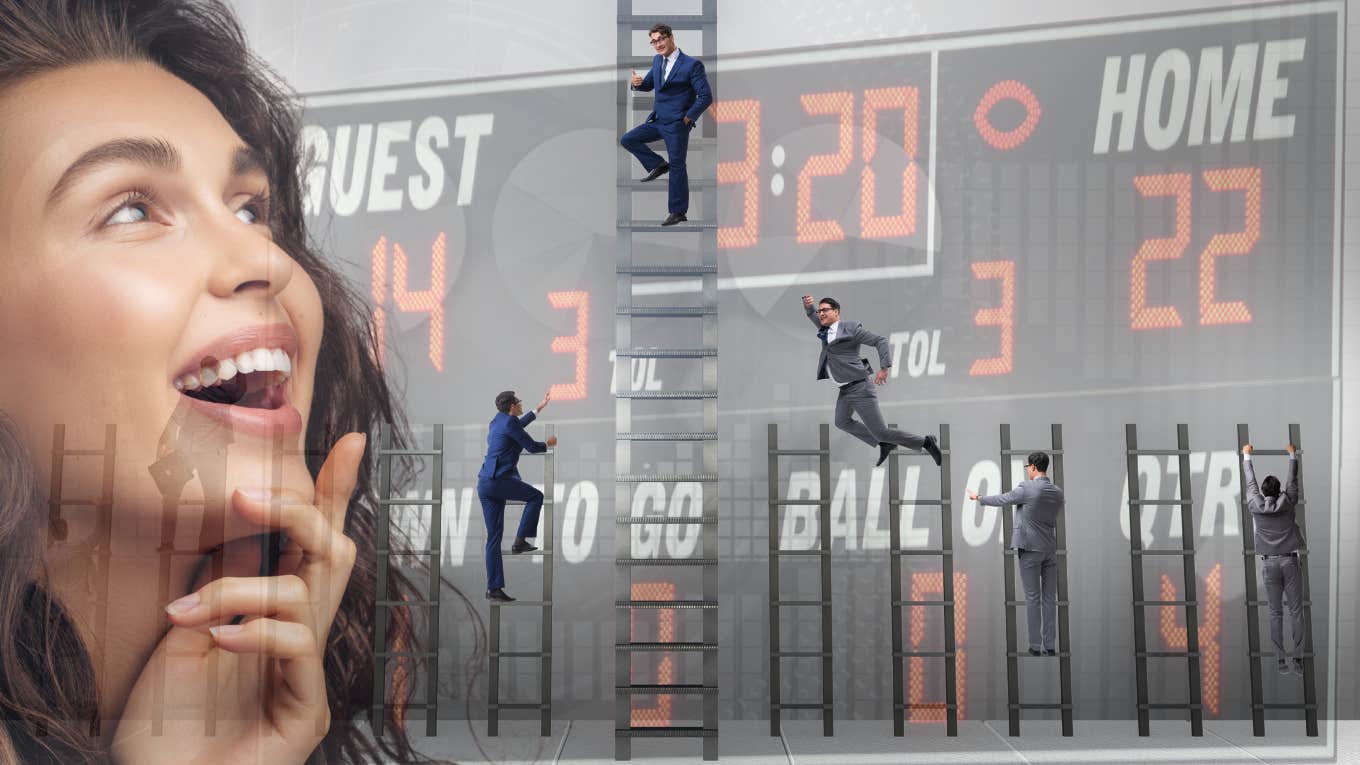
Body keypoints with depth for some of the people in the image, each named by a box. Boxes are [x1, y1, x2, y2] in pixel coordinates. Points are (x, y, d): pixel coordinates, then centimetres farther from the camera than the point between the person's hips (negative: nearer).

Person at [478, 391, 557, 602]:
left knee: (493, 537, 8)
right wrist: (548, 444, 18)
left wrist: (539, 408, 48)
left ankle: (494, 588, 6)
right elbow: (531, 447, -3)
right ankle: (520, 541, 3)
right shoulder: (509, 423, -7)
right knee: (536, 496, 13)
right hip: (499, 480, -9)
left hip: (484, 484, 9)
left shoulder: (497, 421, 20)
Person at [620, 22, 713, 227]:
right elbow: (648, 84, 21)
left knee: (677, 167, -3)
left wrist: (688, 118, -14)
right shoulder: (657, 61, 8)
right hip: (658, 121, 7)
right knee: (627, 140, 1)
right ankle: (658, 165, 11)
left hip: (677, 125, -7)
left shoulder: (692, 65, -14)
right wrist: (638, 83, -4)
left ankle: (678, 212, 4)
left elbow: (706, 96, -13)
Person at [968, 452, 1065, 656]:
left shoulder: (1027, 489, -12)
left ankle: (1035, 646, -2)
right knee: (1050, 598, 5)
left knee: (1032, 598, -2)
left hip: (1030, 549, -5)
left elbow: (1002, 500, 0)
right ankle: (1050, 646, 4)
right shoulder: (1057, 493, 4)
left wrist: (979, 499, 17)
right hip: (1051, 549, 5)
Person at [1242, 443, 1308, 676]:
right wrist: (1292, 455, 28)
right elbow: (1293, 481, 13)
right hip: (1290, 561, -1)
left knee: (1276, 613, 3)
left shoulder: (1256, 505, -1)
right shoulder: (1287, 503, -2)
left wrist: (1246, 456, 28)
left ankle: (1280, 660, -1)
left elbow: (1251, 483, 14)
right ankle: (1298, 659, -7)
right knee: (1296, 611, -1)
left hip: (1269, 563, 1)